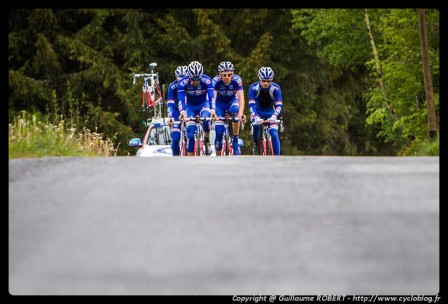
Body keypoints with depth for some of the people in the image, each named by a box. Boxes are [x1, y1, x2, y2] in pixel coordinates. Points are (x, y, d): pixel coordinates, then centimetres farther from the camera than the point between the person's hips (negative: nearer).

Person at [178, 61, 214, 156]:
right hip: (190, 106, 0)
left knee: (206, 119, -33)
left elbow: (211, 97, -32)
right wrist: (182, 112, -51)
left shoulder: (207, 80, -27)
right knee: (190, 134, -14)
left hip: (203, 104, 0)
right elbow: (181, 99, -32)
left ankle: (207, 141, -5)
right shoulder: (183, 82, -26)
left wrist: (212, 110, -50)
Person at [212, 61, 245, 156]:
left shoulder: (237, 80, -27)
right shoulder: (216, 80, -27)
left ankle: (235, 141, -22)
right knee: (219, 132, -11)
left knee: (235, 111, -36)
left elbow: (241, 98, -34)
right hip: (220, 103, 0)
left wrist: (240, 113, -50)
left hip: (232, 101, 0)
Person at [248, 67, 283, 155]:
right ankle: (256, 143, -5)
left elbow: (279, 105, -28)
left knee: (274, 134, -19)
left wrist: (274, 116, -47)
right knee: (256, 124, -33)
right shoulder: (253, 87, -24)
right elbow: (251, 104, -31)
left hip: (270, 112, 1)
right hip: (258, 112, 0)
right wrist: (256, 117, -48)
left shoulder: (276, 88, -23)